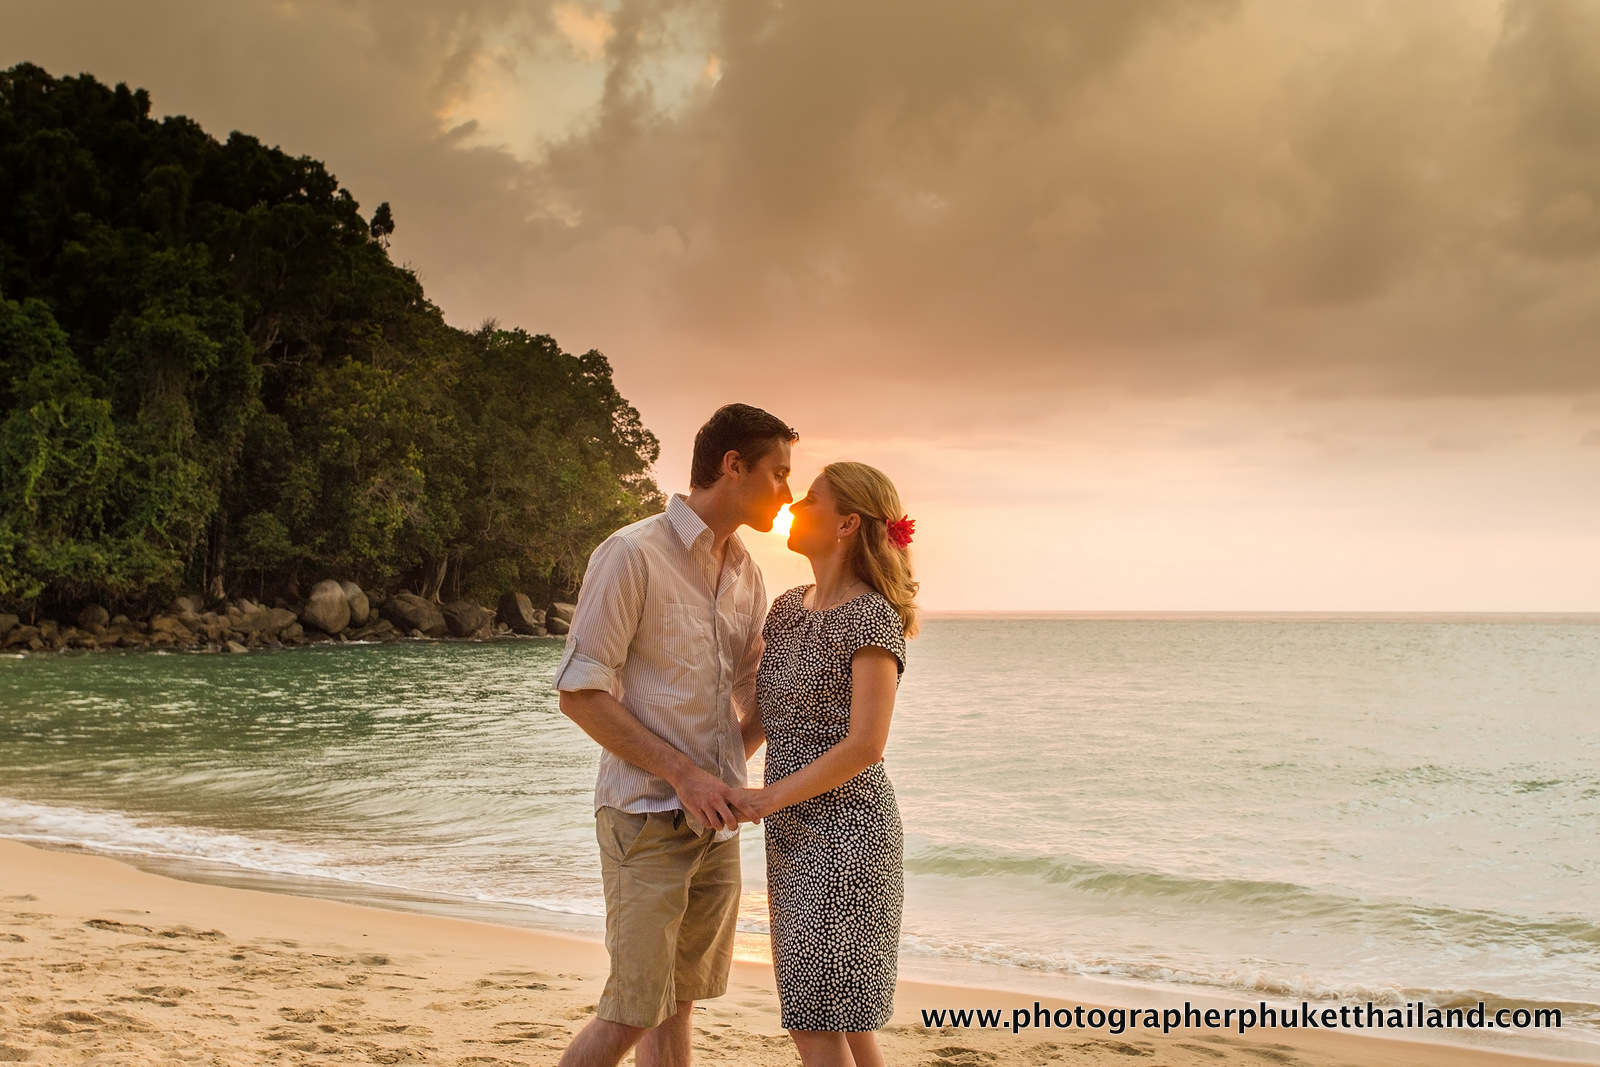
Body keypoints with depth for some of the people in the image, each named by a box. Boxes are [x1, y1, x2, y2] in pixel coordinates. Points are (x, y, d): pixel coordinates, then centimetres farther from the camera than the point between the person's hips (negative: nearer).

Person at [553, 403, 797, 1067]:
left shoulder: (747, 576, 12)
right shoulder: (633, 554, -10)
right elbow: (579, 694, -13)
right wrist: (683, 774, -17)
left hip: (715, 817, 7)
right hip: (647, 813, -7)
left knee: (680, 1000, 12)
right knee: (634, 1008, -5)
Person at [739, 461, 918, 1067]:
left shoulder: (872, 617, -13)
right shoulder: (787, 609, 10)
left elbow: (863, 747, -19)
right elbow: (763, 717, 18)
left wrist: (768, 798, -17)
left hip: (845, 827, -8)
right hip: (792, 833, 8)